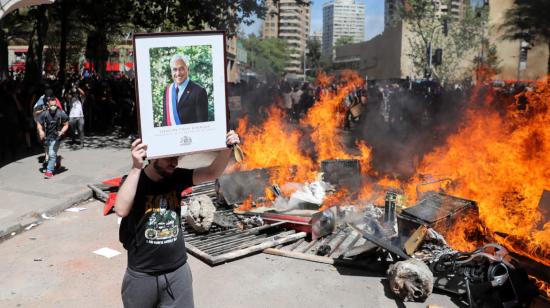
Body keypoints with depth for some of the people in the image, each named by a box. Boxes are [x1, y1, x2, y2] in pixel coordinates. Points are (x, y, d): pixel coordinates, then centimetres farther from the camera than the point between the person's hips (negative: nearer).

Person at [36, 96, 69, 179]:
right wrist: (41, 131, -16)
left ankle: (49, 171, -1)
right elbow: (39, 123, 2)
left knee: (52, 154, -11)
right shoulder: (44, 114, -9)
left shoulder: (61, 114, -15)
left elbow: (66, 125, -5)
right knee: (50, 154, 21)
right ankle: (57, 160, 52)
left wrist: (62, 132, -21)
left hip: (56, 138, -4)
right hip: (47, 137, 4)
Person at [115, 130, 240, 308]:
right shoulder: (134, 180, -13)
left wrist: (227, 148, -29)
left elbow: (212, 173, -13)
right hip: (142, 275, -2)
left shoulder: (176, 178, -3)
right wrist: (136, 168, -36)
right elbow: (121, 210, -31)